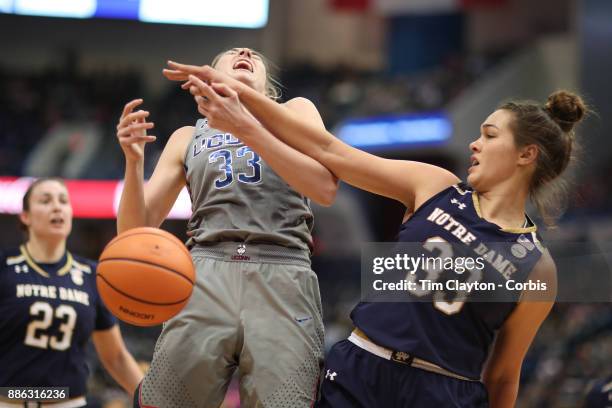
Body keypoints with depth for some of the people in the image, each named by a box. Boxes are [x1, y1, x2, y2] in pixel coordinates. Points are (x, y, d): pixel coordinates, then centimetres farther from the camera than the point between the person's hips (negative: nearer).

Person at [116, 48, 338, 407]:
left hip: (283, 279, -2)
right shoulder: (188, 138, 26)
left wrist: (247, 127, -9)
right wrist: (134, 160, 0)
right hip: (207, 278, 2)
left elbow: (326, 188, 0)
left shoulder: (294, 112, 20)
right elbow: (135, 234, 18)